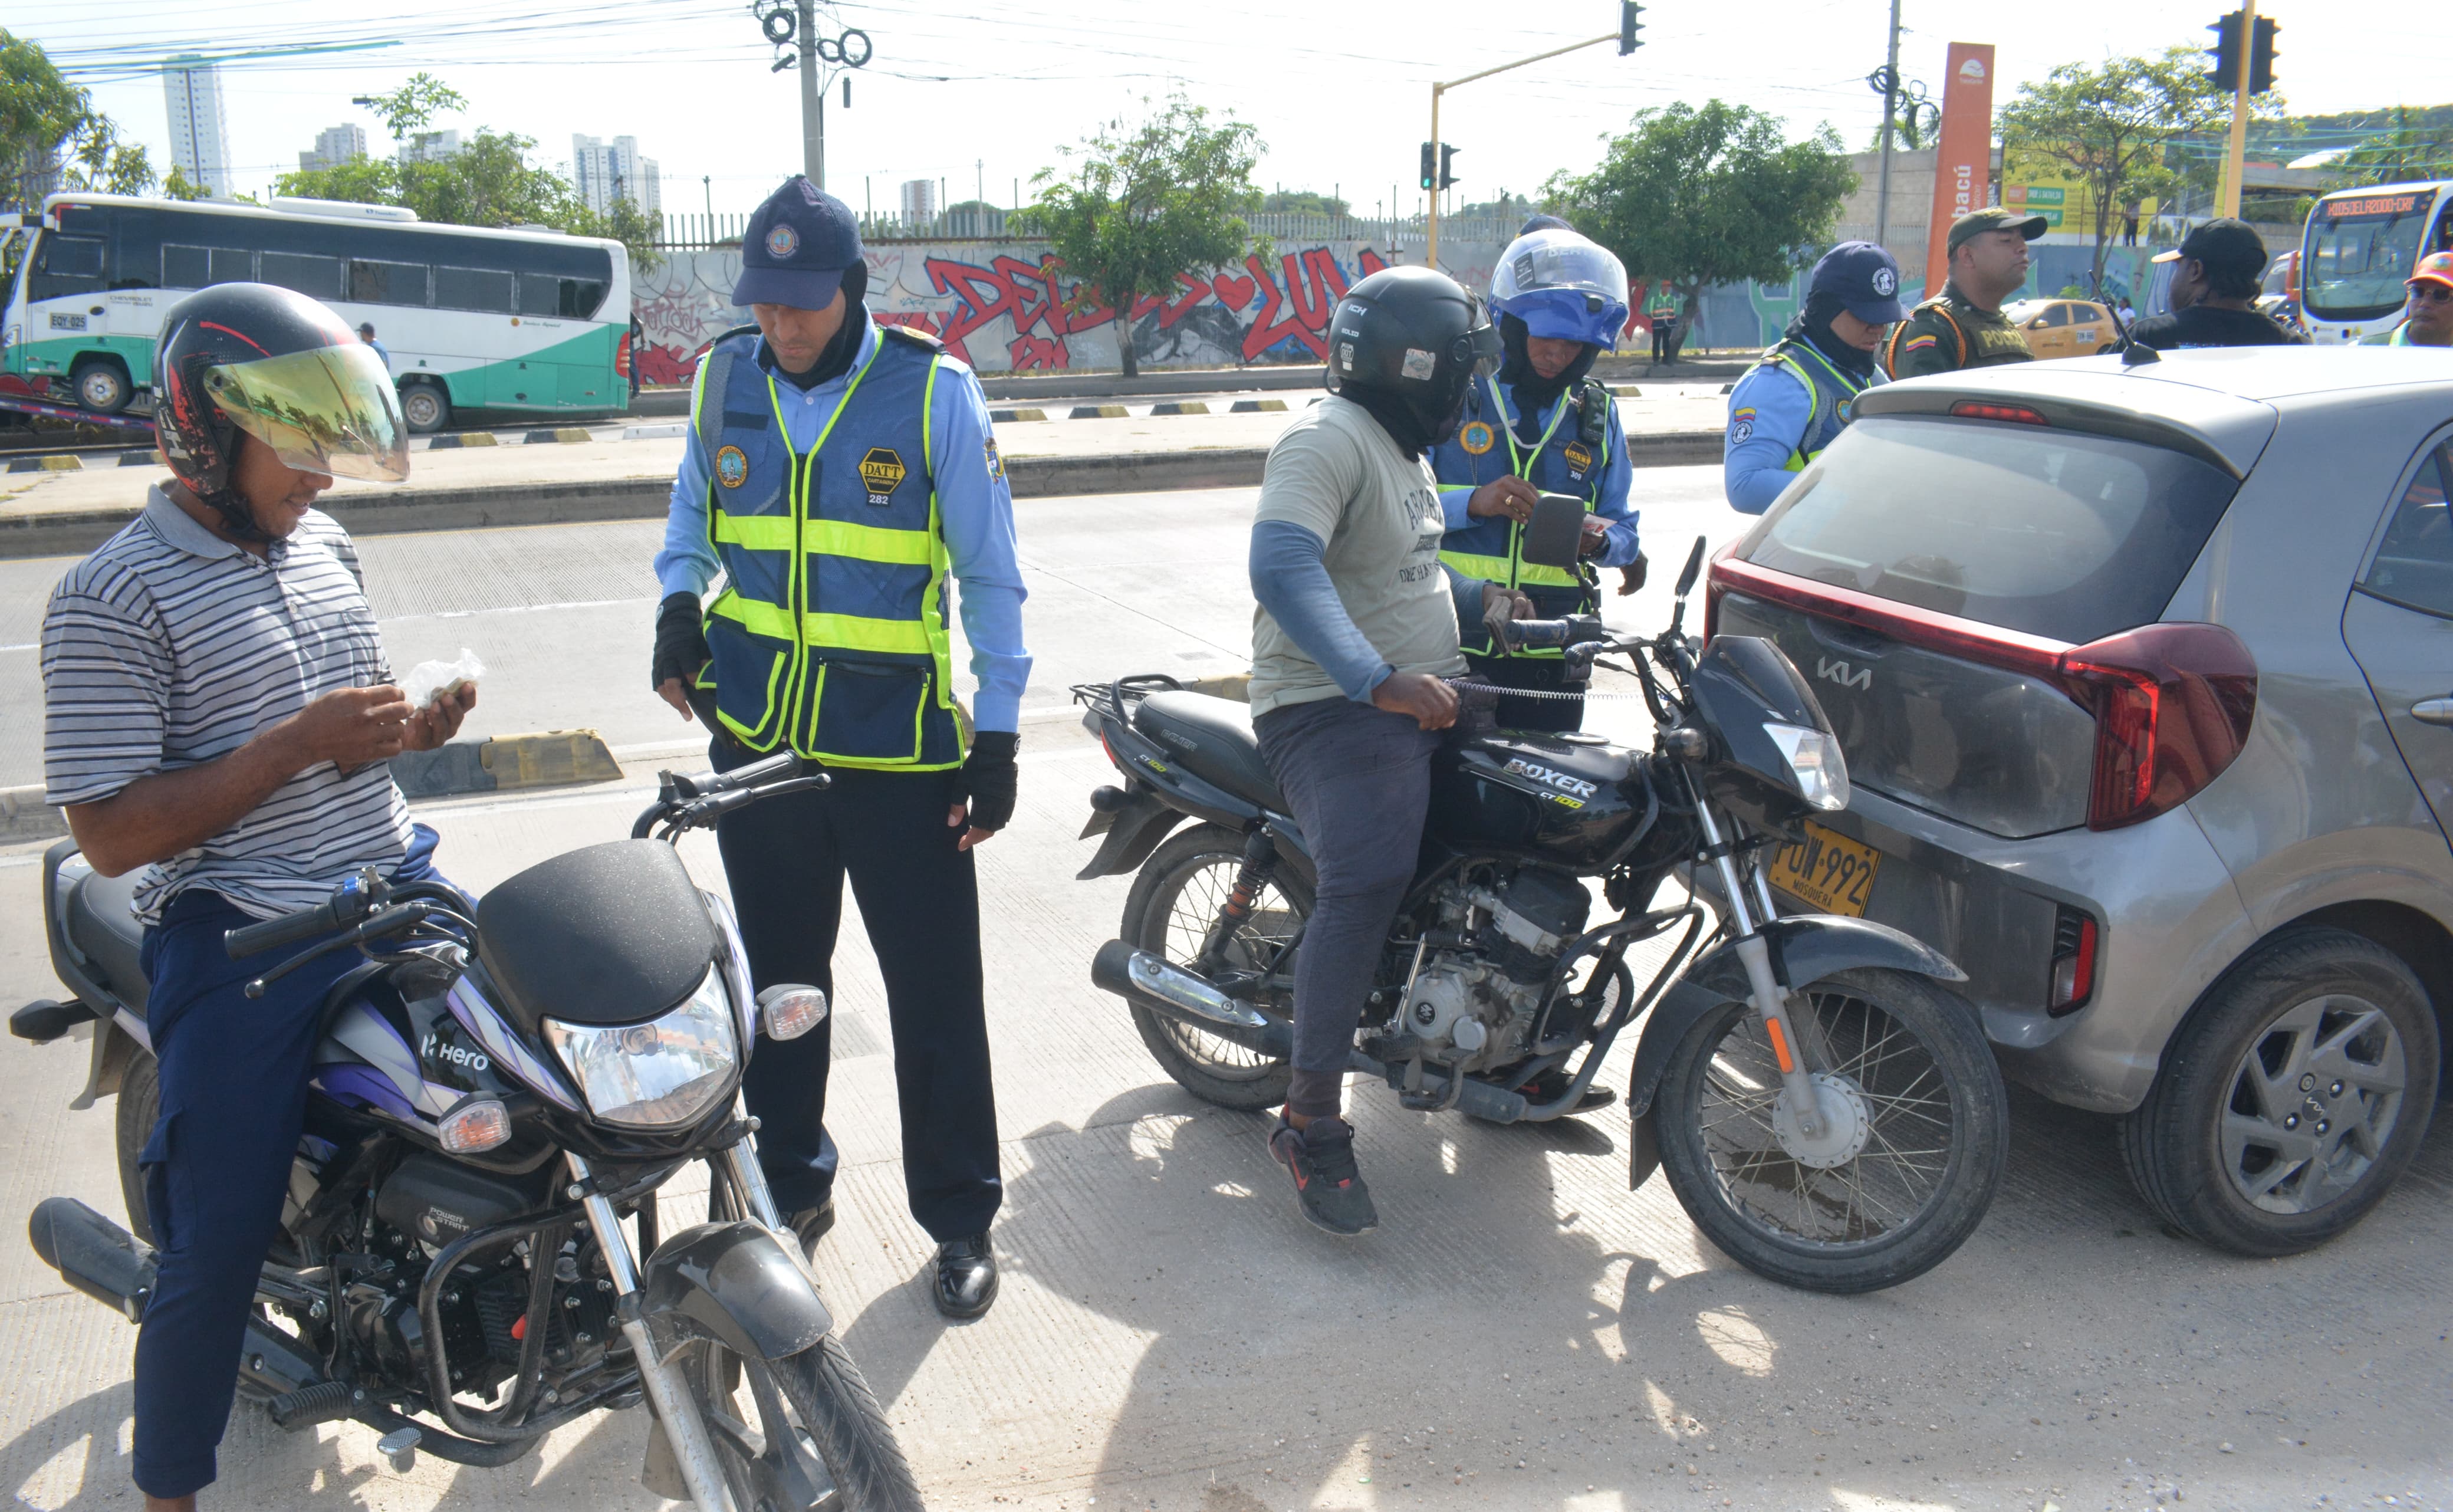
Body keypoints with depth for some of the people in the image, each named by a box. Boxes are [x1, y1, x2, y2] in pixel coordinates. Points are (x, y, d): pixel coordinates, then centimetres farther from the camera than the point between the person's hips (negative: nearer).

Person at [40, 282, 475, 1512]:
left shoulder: (321, 544, 10)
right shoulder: (113, 598, -12)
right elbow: (111, 833, -17)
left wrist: (407, 729, 0)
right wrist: (299, 742, -22)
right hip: (239, 941, -7)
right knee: (219, 1245, -3)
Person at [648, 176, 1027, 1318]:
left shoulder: (932, 388, -9)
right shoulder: (722, 378, 2)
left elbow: (989, 571, -5)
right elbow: (693, 513, 18)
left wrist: (999, 734, -6)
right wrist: (680, 604, -4)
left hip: (903, 750, -4)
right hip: (756, 739, 4)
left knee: (936, 995, 4)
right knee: (776, 980, 17)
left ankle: (960, 1217, 21)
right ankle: (791, 1185, 36)